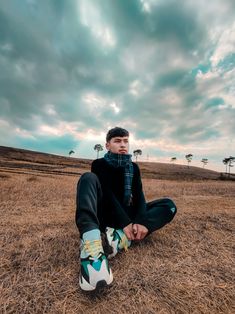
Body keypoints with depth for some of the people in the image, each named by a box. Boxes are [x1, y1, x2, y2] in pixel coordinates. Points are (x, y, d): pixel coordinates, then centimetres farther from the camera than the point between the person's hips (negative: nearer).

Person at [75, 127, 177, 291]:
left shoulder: (133, 167, 8)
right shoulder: (99, 164, -3)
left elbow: (139, 195, -4)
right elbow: (107, 193, -18)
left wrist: (141, 220, -22)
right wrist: (124, 222, -29)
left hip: (127, 213, 4)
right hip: (104, 214, -3)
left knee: (169, 205, -12)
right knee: (88, 178, -26)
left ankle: (120, 238, -33)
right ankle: (91, 243, -53)